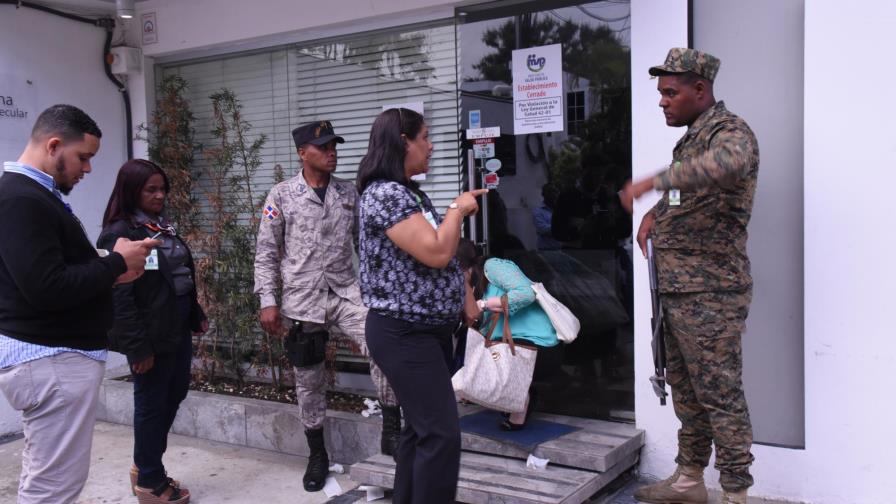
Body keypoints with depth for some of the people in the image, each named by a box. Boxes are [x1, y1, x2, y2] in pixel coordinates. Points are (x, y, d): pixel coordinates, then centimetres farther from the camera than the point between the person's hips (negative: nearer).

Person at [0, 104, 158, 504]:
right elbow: (47, 288, -26)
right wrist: (116, 263, -14)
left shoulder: (32, 194, 15)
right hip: (51, 359, -11)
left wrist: (108, 271, 3)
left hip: (51, 354, 11)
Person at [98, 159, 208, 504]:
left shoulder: (163, 226, 12)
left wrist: (197, 316, 16)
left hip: (178, 330, 9)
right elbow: (120, 296, -19)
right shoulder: (120, 233, -14)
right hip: (151, 337, -9)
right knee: (152, 405, 5)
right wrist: (138, 346, -22)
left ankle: (145, 466, 35)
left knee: (174, 396, 18)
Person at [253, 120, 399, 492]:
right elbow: (266, 252, -1)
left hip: (345, 291, 2)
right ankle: (317, 455, 27)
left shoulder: (349, 193, 7)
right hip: (301, 299, -1)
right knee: (309, 381, 9)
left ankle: (391, 431, -6)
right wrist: (268, 301, -7)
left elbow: (364, 243, 12)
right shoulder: (282, 195, -2)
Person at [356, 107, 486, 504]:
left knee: (421, 428, 16)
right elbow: (437, 252, -24)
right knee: (442, 433, -10)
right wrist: (457, 210, -11)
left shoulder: (409, 192, 12)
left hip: (428, 330, 10)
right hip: (404, 334, -10)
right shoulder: (385, 194, -19)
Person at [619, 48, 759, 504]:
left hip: (709, 293, -9)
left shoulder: (730, 131, -12)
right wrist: (654, 215, 9)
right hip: (676, 290, 10)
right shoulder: (691, 138, 16)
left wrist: (654, 181, -40)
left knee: (720, 393, -3)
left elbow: (729, 164, -38)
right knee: (685, 389, 17)